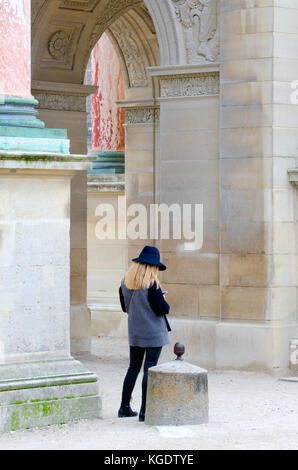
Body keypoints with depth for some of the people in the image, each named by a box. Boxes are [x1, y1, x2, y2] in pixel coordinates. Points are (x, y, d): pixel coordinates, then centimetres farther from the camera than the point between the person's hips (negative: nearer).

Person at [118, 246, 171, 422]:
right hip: (153, 333, -6)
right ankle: (145, 411, -4)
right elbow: (161, 309, -16)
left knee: (133, 368, 16)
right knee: (150, 370, -2)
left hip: (135, 333, 6)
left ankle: (125, 407, 18)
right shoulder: (152, 284, -16)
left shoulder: (125, 282, 3)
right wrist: (164, 302, 4)